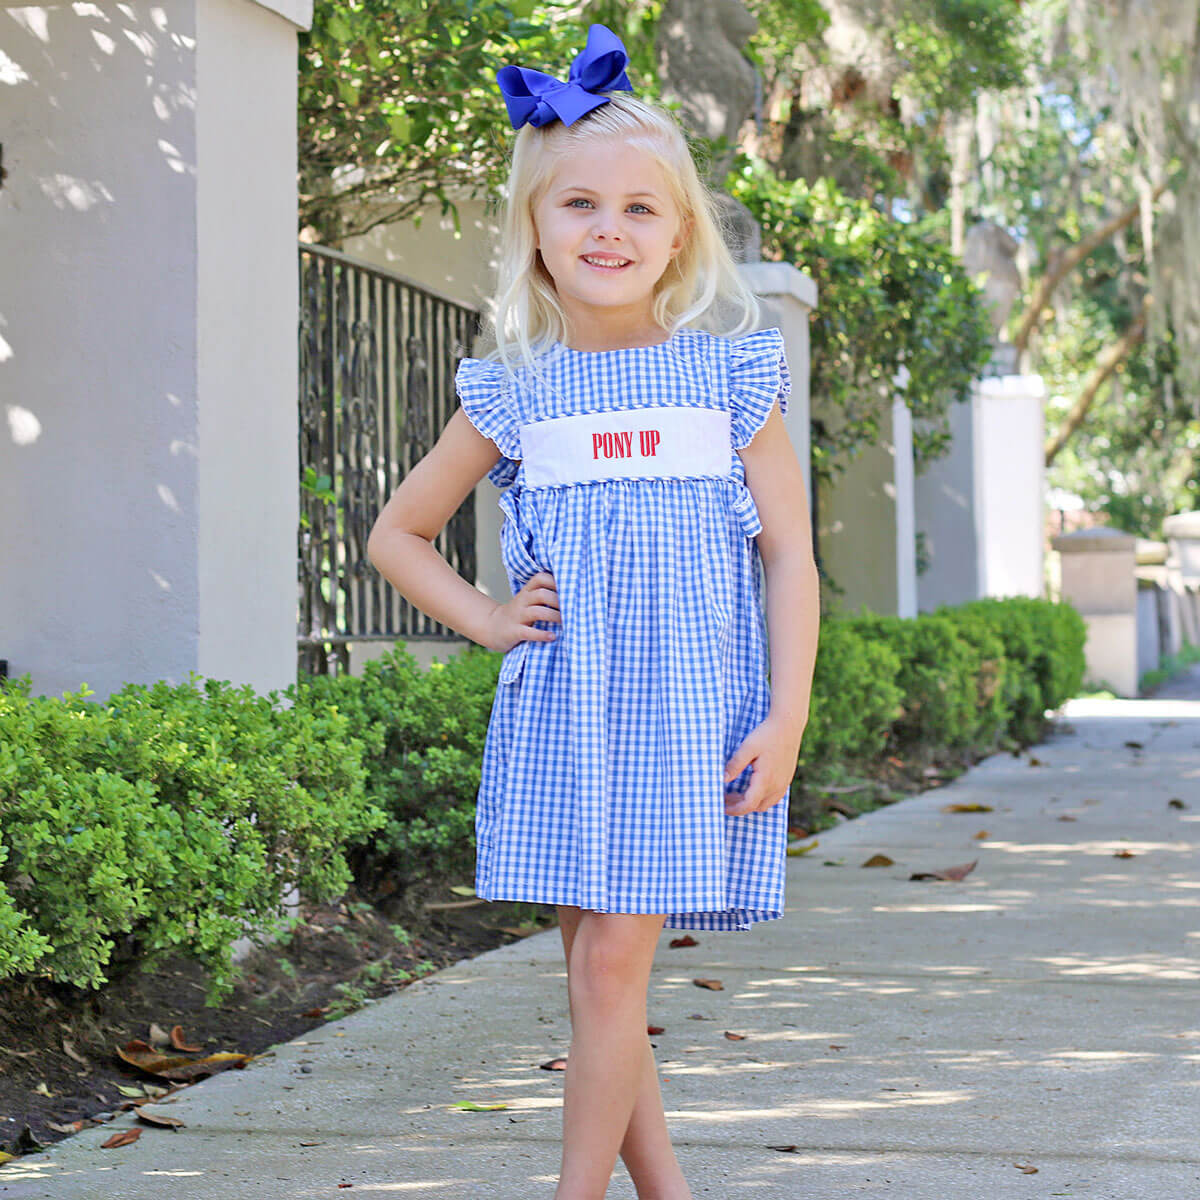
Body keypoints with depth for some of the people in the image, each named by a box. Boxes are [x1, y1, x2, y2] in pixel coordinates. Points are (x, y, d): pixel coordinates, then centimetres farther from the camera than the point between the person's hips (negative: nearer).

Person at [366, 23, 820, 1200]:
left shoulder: (729, 375, 2)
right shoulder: (513, 394, 6)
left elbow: (788, 552, 1)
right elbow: (397, 535, 17)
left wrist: (785, 718, -7)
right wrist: (488, 619, 3)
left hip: (687, 710, -3)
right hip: (558, 716, 3)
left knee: (612, 964, -9)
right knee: (593, 972, 6)